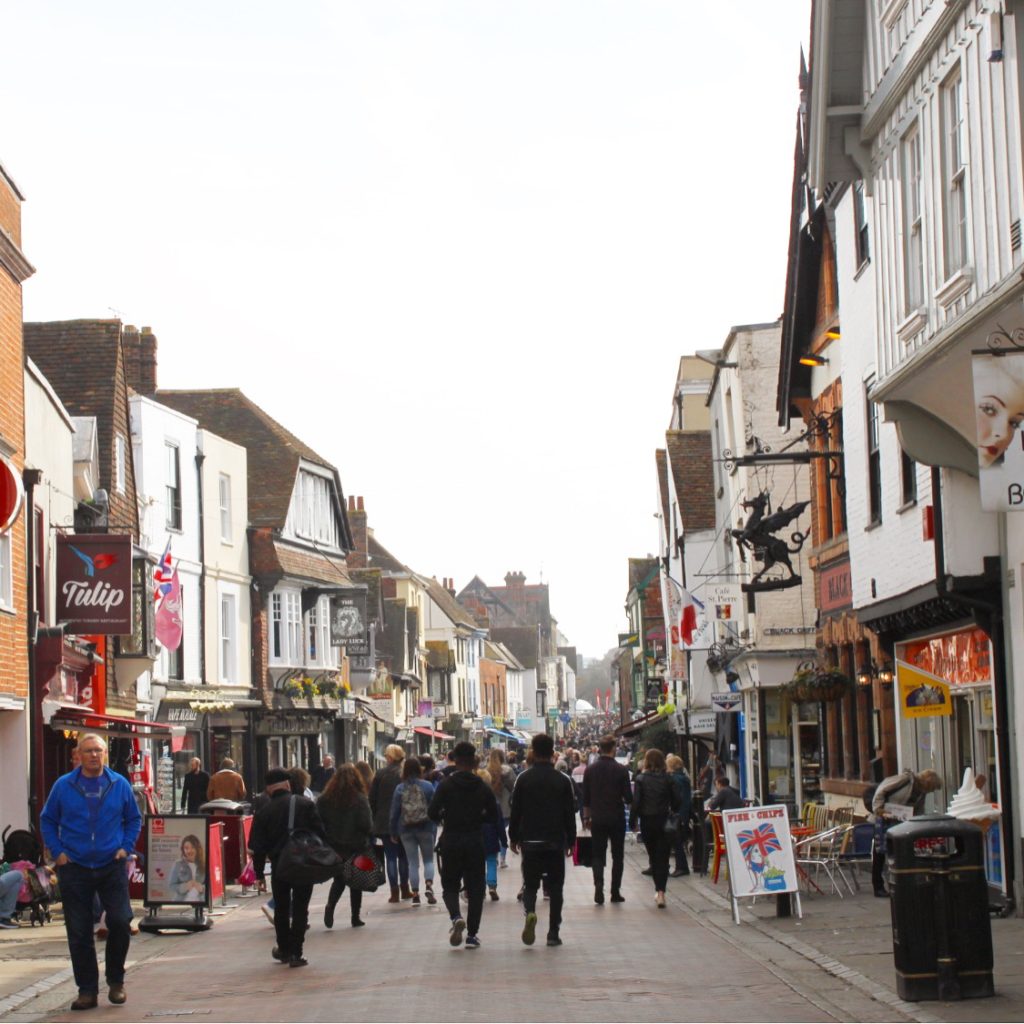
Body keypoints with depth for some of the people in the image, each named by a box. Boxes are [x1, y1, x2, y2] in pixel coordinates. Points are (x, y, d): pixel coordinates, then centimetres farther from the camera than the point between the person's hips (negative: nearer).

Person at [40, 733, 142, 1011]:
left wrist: (126, 847, 2)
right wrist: (57, 852, -1)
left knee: (120, 922, -9)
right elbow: (47, 820, 10)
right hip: (74, 869, 0)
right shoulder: (63, 786, 2)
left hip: (112, 866, 0)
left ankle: (115, 981, 12)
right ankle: (87, 990, 12)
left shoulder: (119, 785, 4)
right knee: (79, 932, 2)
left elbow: (134, 819, 14)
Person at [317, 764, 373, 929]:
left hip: (333, 847, 2)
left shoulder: (323, 799, -2)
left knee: (339, 880, 15)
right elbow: (367, 825, -13)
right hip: (356, 847, -2)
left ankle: (330, 906, -11)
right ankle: (355, 918, 13)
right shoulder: (360, 800, -11)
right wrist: (369, 840, 5)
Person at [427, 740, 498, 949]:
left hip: (450, 841, -1)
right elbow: (493, 817, 3)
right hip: (475, 843, 1)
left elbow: (432, 813, -11)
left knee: (449, 885, 12)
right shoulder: (483, 787, 0)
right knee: (475, 889, 8)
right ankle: (472, 934, 5)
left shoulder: (445, 785, -7)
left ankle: (456, 917, -17)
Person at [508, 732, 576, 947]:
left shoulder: (524, 779, -3)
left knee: (530, 885, 9)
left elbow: (515, 811, 0)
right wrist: (571, 841, 9)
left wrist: (513, 838, 11)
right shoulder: (563, 780, -2)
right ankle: (553, 933, 5)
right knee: (555, 887, 8)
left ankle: (530, 912, -22)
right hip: (556, 842, 0)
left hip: (530, 841, 0)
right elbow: (570, 813, 1)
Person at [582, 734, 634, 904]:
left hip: (597, 819, 2)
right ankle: (615, 892, 11)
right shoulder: (621, 770, -10)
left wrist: (586, 817, 13)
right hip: (617, 818, -2)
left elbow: (585, 798, 3)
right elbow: (628, 797, -9)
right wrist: (627, 800, 13)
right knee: (617, 856, 10)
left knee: (598, 855, 7)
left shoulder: (590, 770, -1)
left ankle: (598, 886, -15)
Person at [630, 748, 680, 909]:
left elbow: (635, 802, -9)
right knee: (663, 858, -1)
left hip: (647, 822, 0)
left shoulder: (641, 779, -6)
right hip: (665, 822, 0)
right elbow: (676, 801, -1)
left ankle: (658, 890, 22)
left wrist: (632, 821, -1)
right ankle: (661, 891, -14)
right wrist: (672, 813, 16)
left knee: (653, 857, 16)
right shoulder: (667, 779, -3)